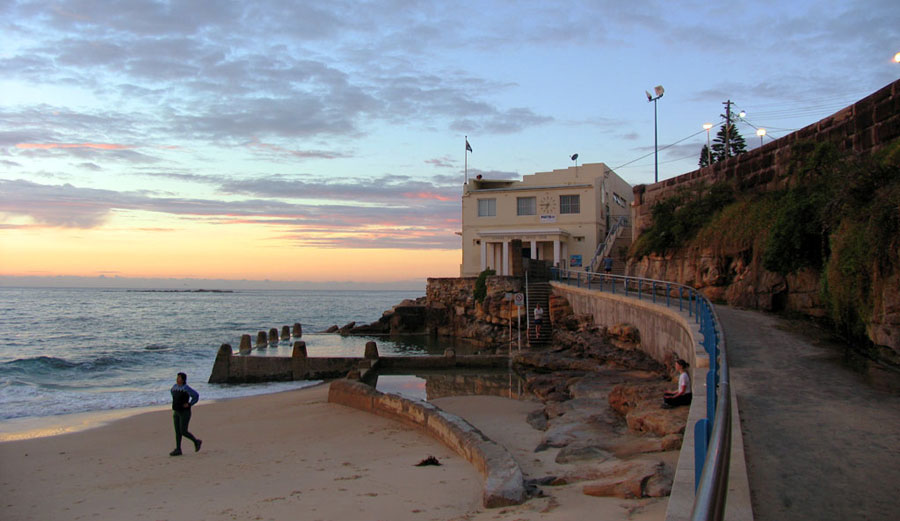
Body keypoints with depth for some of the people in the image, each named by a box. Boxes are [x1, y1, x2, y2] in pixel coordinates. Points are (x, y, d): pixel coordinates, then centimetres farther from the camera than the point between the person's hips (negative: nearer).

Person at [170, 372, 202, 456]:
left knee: (183, 432, -7)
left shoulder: (186, 388, -18)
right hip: (176, 412, 7)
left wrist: (189, 404, -17)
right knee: (177, 431, 5)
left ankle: (196, 442, 13)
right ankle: (178, 450, 8)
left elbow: (196, 395, -18)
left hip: (185, 413, -7)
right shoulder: (175, 386, 5)